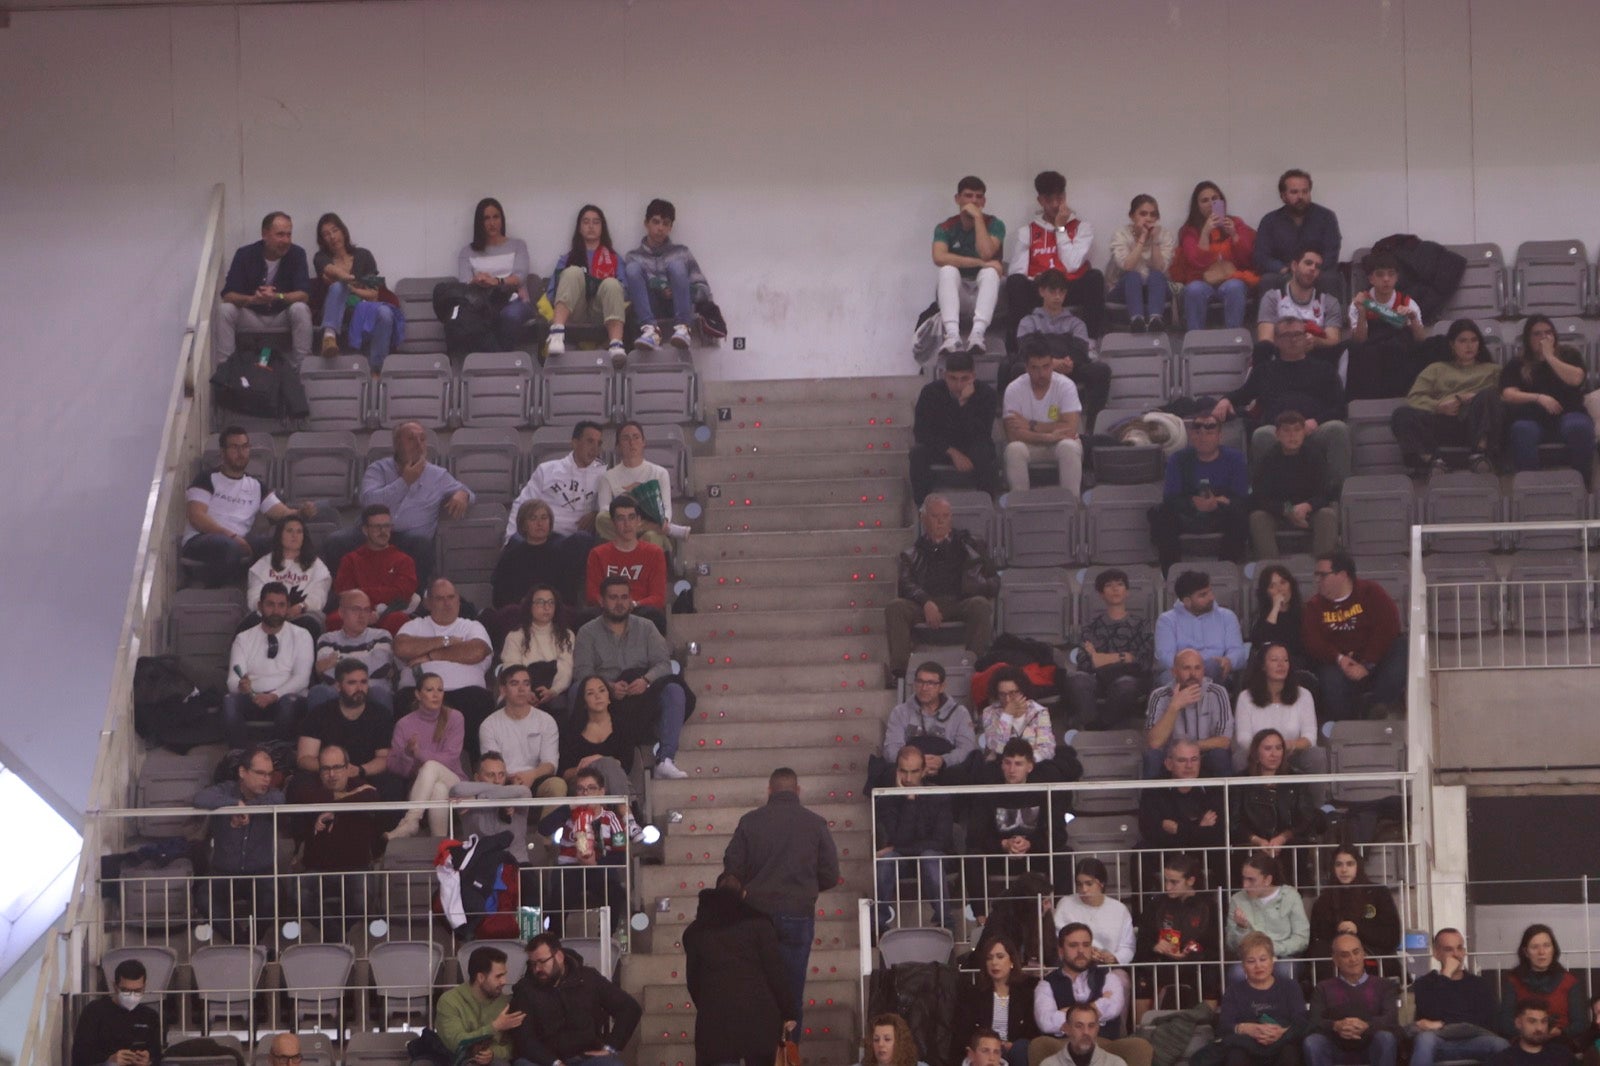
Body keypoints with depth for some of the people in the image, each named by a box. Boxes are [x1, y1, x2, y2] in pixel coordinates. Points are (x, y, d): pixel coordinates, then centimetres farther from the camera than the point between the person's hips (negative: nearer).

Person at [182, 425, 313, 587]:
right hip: (200, 542, -4)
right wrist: (231, 536, -20)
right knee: (227, 546, -40)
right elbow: (196, 517, -8)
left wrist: (301, 512, -13)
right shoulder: (207, 479, 5)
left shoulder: (256, 486, 21)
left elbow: (283, 513, 12)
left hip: (237, 545, 5)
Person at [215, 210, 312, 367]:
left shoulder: (297, 254, -11)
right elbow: (228, 295, -16)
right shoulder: (245, 254, -11)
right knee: (224, 310, -27)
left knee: (300, 309, -31)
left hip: (282, 317, 0)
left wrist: (277, 297, -38)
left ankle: (296, 368, -24)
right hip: (250, 316, 0)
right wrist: (253, 299, -37)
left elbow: (304, 295, -18)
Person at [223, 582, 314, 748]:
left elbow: (301, 678, -2)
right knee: (230, 702, -32)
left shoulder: (301, 636, 10)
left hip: (287, 698, -1)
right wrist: (240, 686, -22)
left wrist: (274, 696, -18)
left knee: (289, 703, -37)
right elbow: (232, 680, 4)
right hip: (252, 699, 1)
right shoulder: (244, 638, 14)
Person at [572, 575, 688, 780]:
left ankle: (665, 761, -37)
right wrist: (609, 686, -23)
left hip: (644, 697, 2)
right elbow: (582, 671, -4)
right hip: (607, 701, -2)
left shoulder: (645, 628, 18)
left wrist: (646, 680, -19)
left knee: (673, 691, -28)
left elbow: (663, 663, 4)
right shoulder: (588, 633, 11)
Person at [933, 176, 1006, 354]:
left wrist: (977, 217, -16)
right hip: (957, 295, 0)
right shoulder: (946, 227, 1)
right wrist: (981, 263, -26)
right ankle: (952, 335, -48)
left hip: (984, 293, 0)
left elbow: (986, 253, -21)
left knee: (990, 272, -31)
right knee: (948, 270, -30)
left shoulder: (994, 225, -1)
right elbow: (939, 258, -20)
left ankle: (977, 334, -50)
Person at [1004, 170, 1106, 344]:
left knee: (1094, 277, -31)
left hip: (1071, 291, 0)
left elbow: (1072, 265, -5)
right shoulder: (1027, 230, 12)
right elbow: (1017, 271, 1)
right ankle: (1018, 340, -34)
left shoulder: (1081, 226, 10)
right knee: (1015, 281, -31)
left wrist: (1060, 228, -3)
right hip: (1039, 290, 0)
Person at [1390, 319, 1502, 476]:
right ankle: (1430, 458, -47)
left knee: (1488, 394, -33)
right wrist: (1438, 406, -5)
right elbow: (1415, 397, 16)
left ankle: (1479, 452, -44)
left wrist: (1474, 398, -6)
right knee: (1403, 414, -27)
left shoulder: (1492, 370, 32)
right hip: (1443, 419, 1)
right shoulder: (1437, 369, 33)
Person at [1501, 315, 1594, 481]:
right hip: (1531, 417, 0)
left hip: (1567, 413, 0)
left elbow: (1575, 379, -1)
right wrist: (1539, 398, -14)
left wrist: (1549, 356, 2)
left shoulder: (1568, 354, 20)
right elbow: (1508, 395, 2)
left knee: (1579, 428, -37)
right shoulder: (1516, 366, 19)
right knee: (1522, 431, -38)